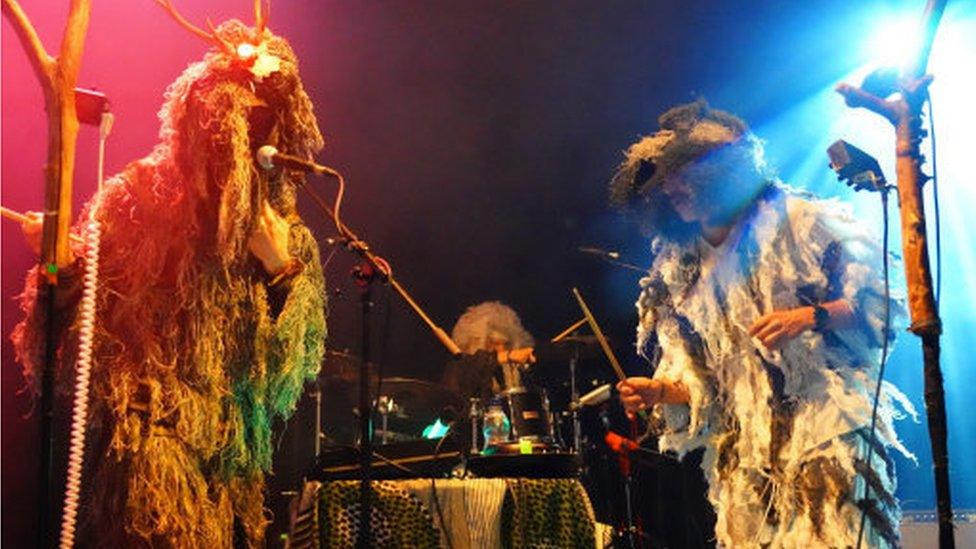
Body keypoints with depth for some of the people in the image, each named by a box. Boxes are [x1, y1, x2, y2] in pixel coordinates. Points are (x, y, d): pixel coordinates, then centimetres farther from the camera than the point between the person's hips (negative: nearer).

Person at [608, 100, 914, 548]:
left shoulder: (798, 222, 3)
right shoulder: (679, 275, 13)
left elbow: (876, 303, -2)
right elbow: (698, 381, 13)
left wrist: (809, 317, -17)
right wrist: (660, 390, -8)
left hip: (828, 426, -3)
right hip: (746, 452, 4)